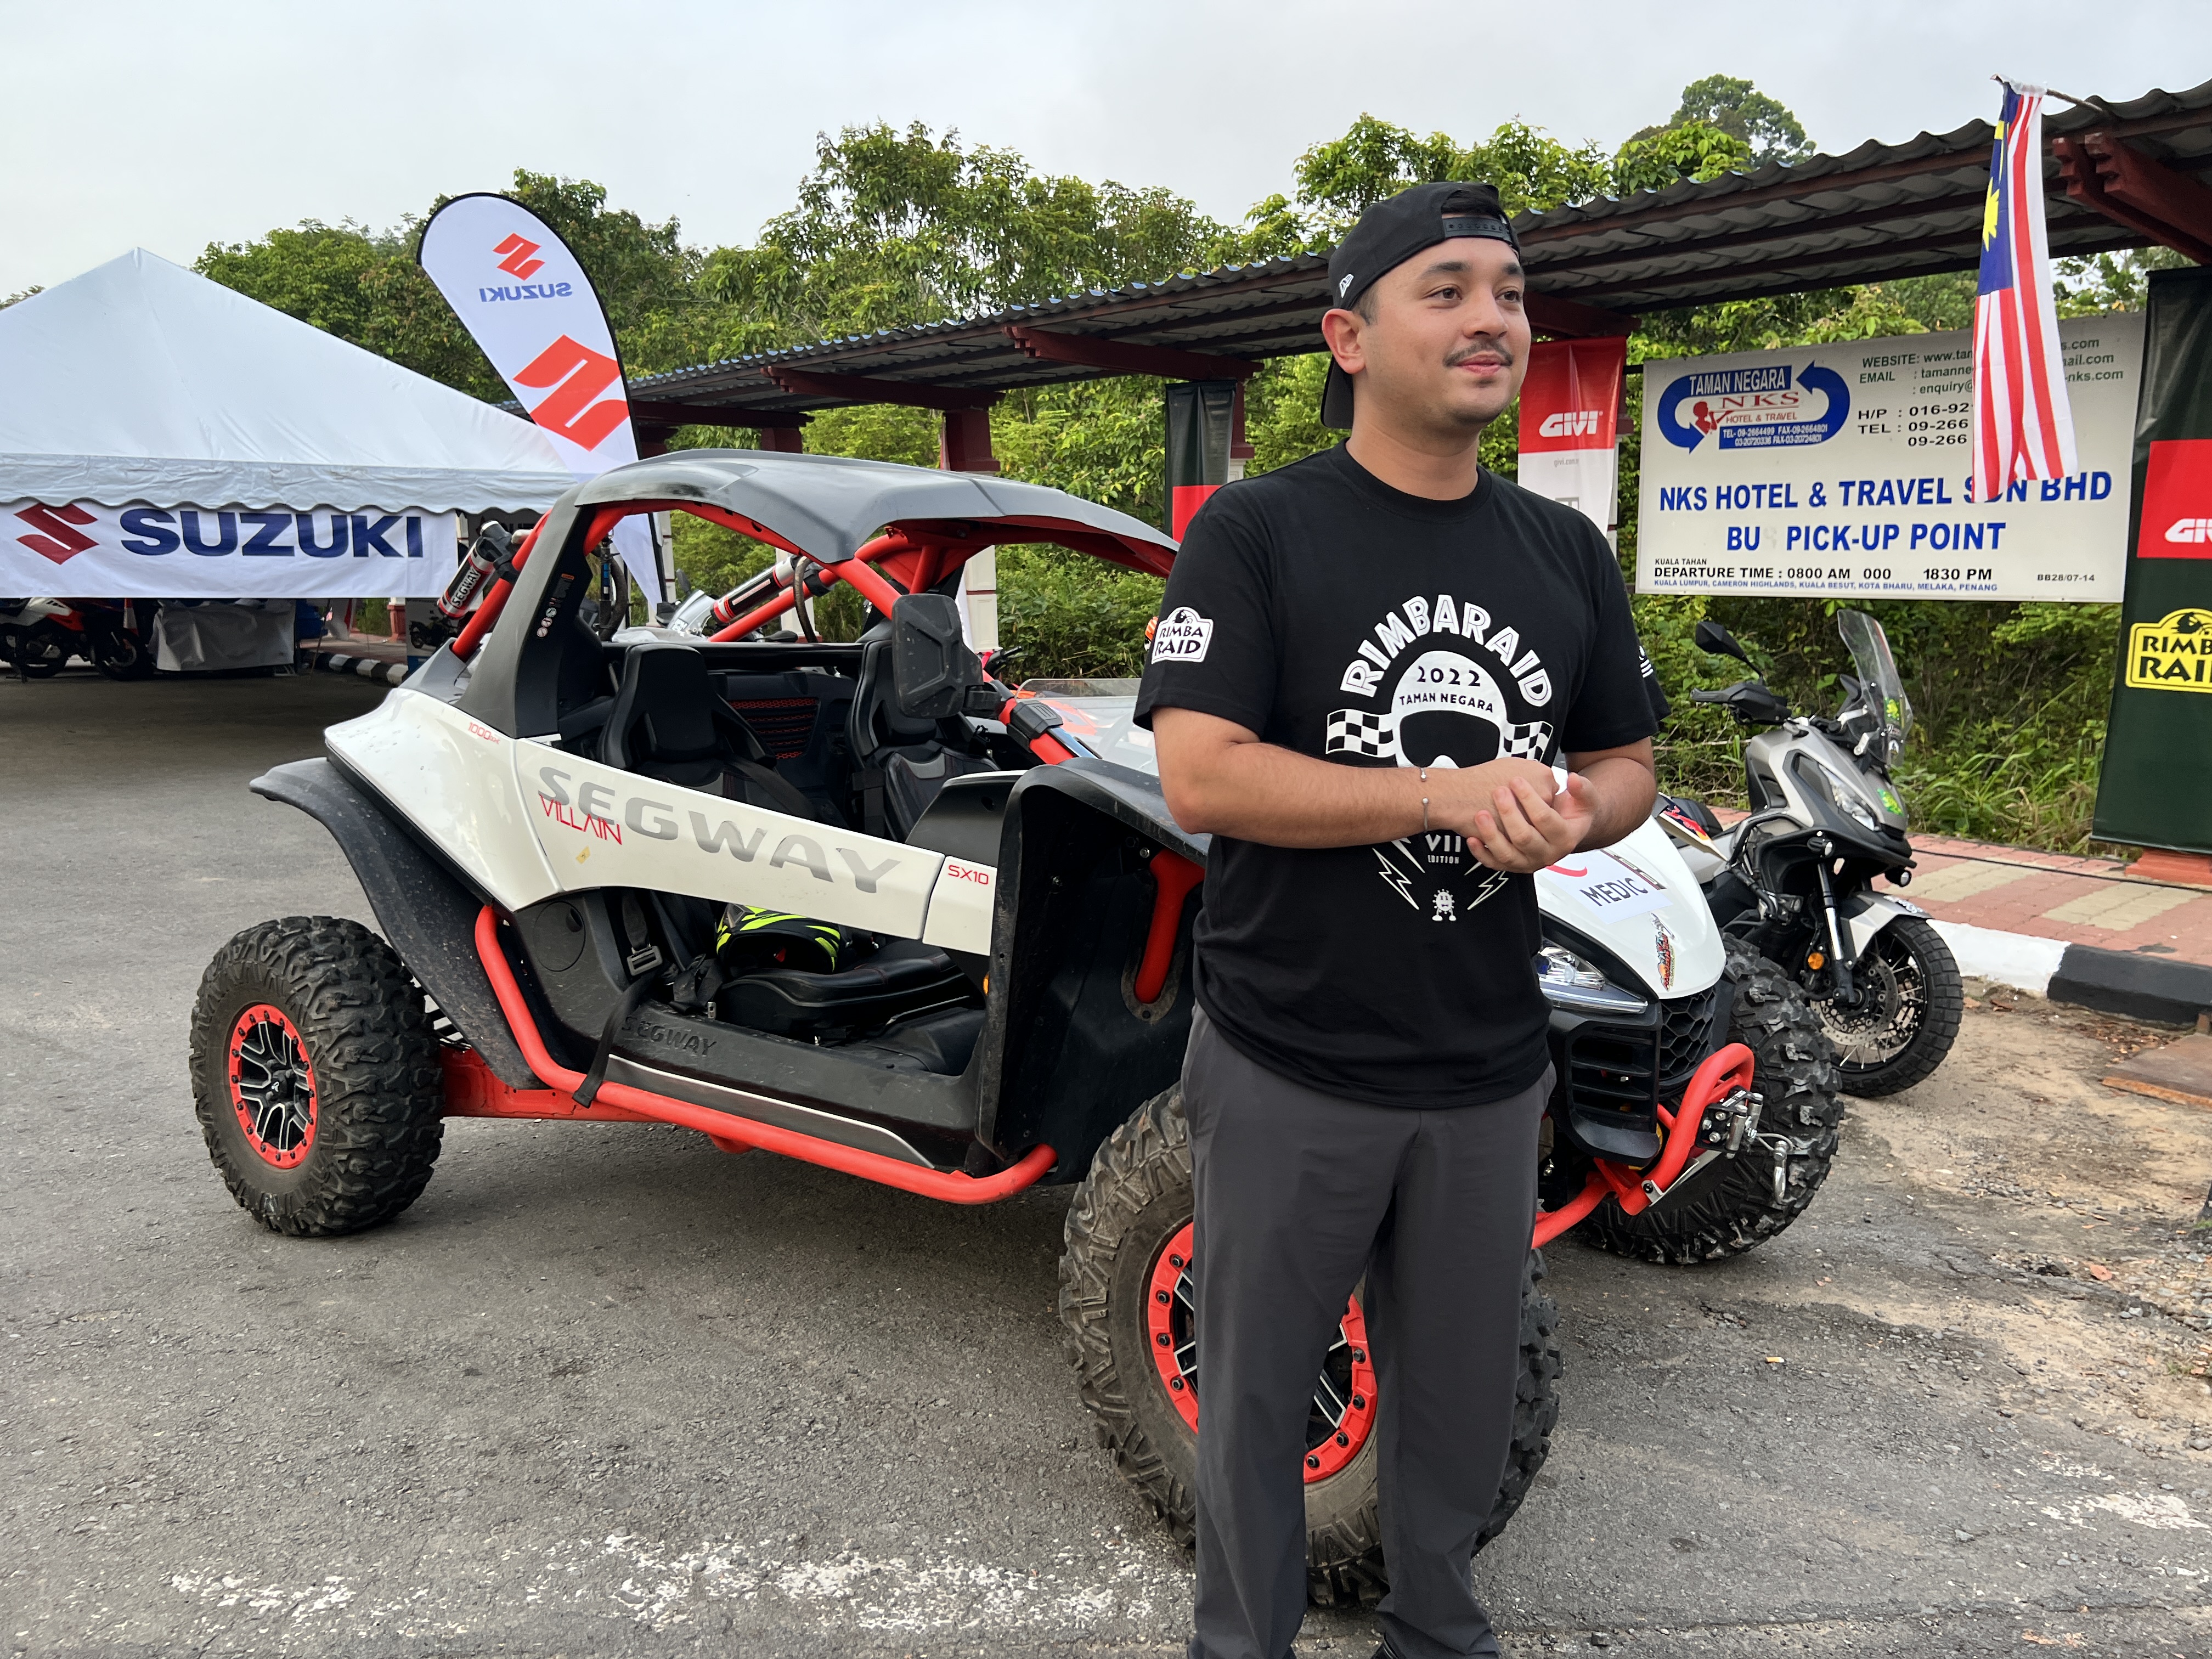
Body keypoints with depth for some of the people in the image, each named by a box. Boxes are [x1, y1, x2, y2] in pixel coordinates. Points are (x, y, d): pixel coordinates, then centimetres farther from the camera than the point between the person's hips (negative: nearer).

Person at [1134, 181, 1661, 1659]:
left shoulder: (1567, 554, 6)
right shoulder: (1255, 533, -9)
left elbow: (1627, 764, 13)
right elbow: (1199, 777, -18)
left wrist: (1574, 814, -11)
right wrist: (1448, 793, -24)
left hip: (1489, 1076, 5)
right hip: (1288, 1075, -4)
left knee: (1464, 1399, 21)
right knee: (1259, 1397, 15)